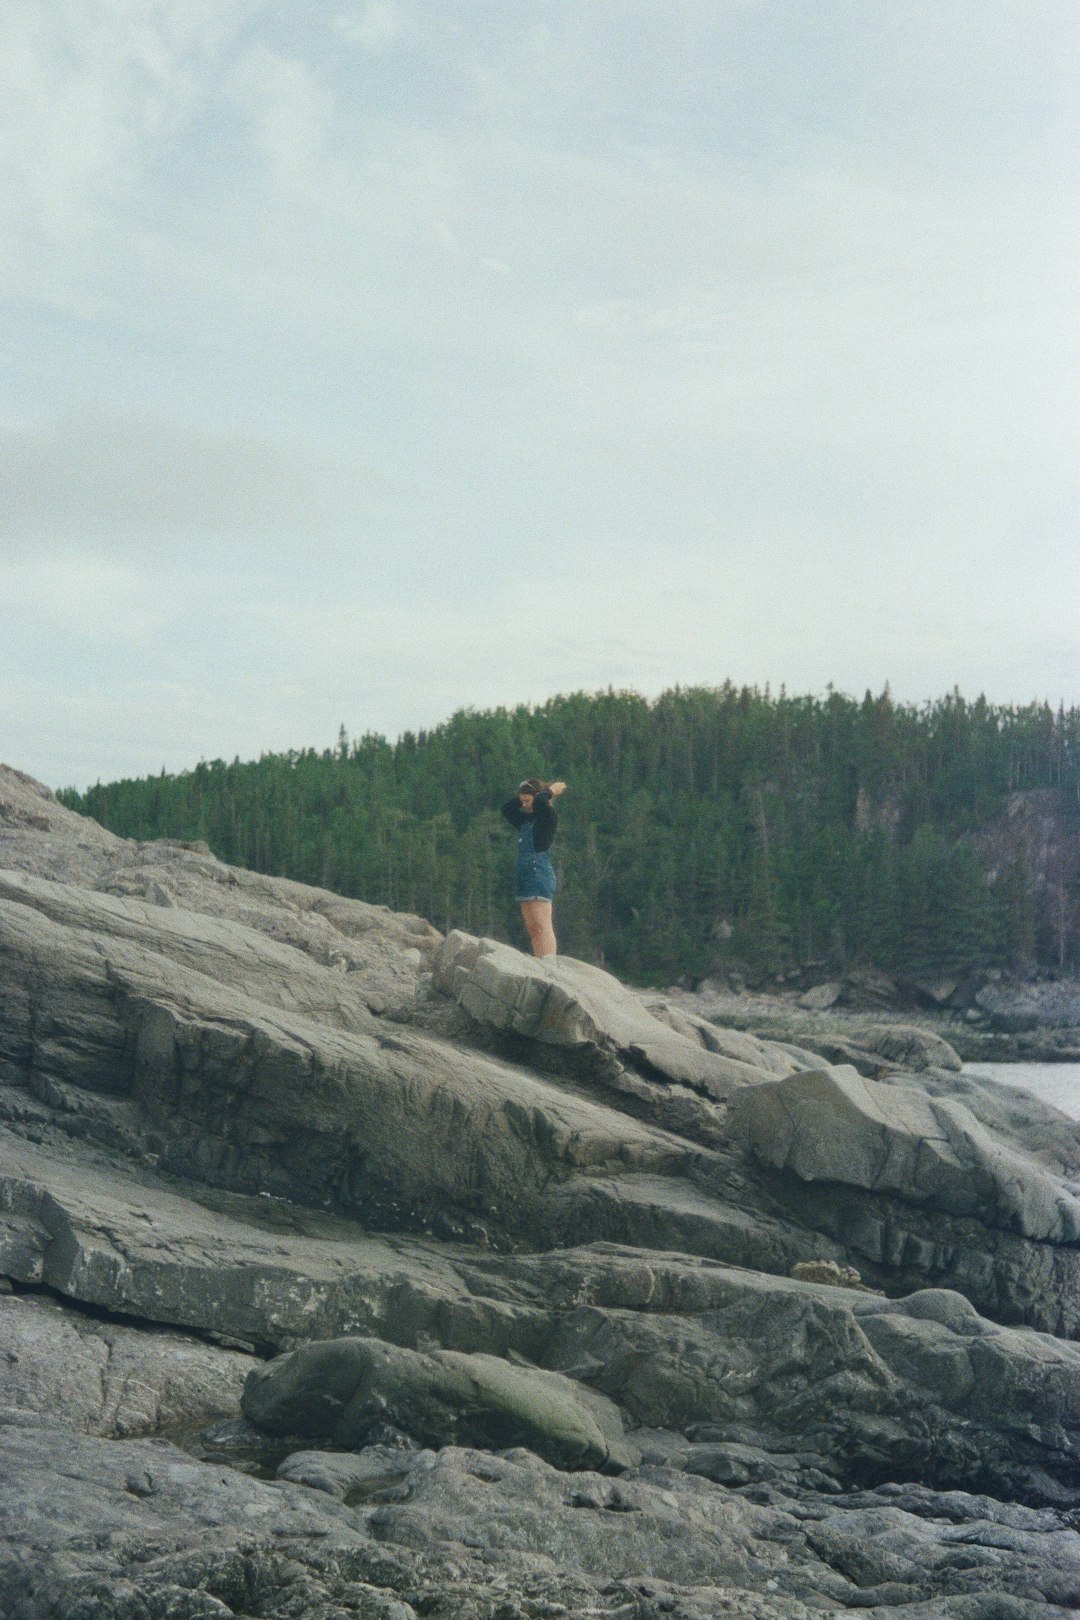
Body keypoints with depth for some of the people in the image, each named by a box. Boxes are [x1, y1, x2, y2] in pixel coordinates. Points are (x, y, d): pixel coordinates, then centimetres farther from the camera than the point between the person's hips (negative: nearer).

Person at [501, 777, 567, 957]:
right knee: (532, 928, 4)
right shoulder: (526, 820, 18)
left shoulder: (548, 816, -5)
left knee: (542, 927, -14)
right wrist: (521, 795, 18)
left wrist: (551, 791, -5)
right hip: (523, 874, 9)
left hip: (539, 874, -9)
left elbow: (540, 803, -24)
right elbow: (507, 808, 27)